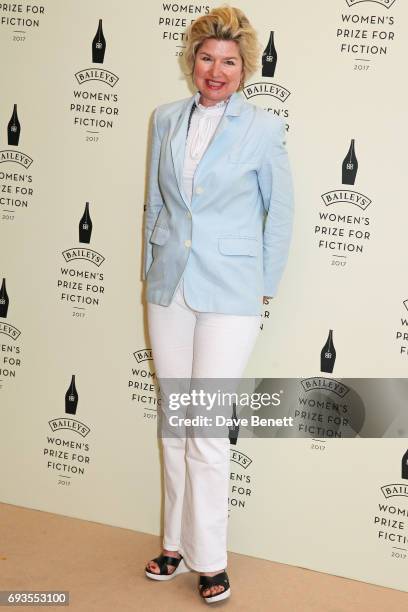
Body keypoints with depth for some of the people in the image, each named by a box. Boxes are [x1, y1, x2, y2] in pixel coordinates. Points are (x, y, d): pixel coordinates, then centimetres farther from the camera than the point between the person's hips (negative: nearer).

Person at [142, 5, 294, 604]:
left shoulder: (264, 128, -5)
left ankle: (210, 559, 11)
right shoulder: (166, 119, 7)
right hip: (169, 288, 5)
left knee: (206, 428, -5)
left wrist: (263, 286, 2)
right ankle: (176, 543, 26)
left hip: (228, 294, -4)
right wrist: (151, 269, 12)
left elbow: (280, 211, 2)